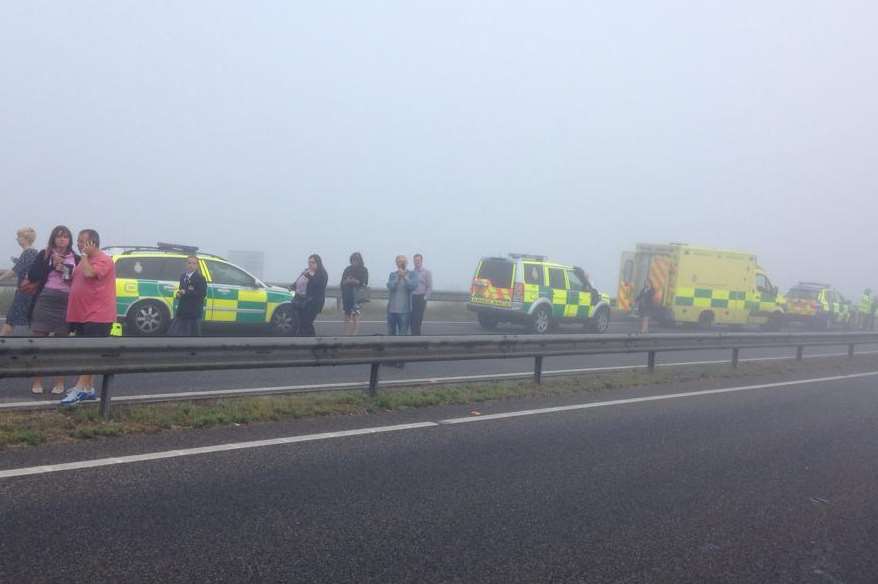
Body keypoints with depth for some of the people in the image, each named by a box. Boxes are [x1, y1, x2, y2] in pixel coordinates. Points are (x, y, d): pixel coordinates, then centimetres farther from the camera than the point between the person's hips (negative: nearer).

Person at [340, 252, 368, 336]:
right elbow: (342, 282, 10)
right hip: (347, 295, 3)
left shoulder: (363, 270, 3)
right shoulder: (348, 269, 12)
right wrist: (347, 281, -10)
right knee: (347, 316, 6)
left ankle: (354, 335, -13)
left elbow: (364, 283, -5)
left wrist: (356, 282, -17)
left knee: (355, 315, -12)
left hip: (357, 295, -3)